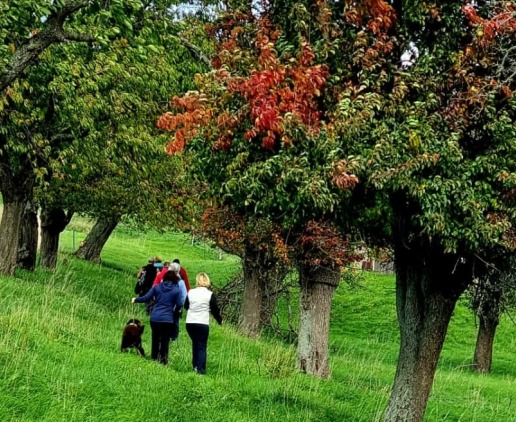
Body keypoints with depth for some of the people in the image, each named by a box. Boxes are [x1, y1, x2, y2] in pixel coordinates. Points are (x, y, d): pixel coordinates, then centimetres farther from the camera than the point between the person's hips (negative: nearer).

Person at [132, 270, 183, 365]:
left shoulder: (157, 287, 5)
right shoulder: (177, 290, 0)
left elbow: (145, 298, 2)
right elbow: (179, 305, -5)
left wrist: (136, 300, 19)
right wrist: (175, 311, 16)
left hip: (155, 318, 2)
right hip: (168, 319, -2)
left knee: (155, 339, 15)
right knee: (165, 341, 4)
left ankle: (154, 359, 23)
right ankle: (163, 361, 5)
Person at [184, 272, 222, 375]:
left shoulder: (190, 292, 4)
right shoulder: (210, 294, -4)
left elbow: (186, 306, 17)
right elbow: (215, 309, 2)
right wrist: (220, 320, 19)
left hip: (190, 322, 3)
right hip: (203, 323, -3)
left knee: (195, 343, 20)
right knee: (202, 346, 0)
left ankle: (195, 365, 21)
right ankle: (201, 369, -9)